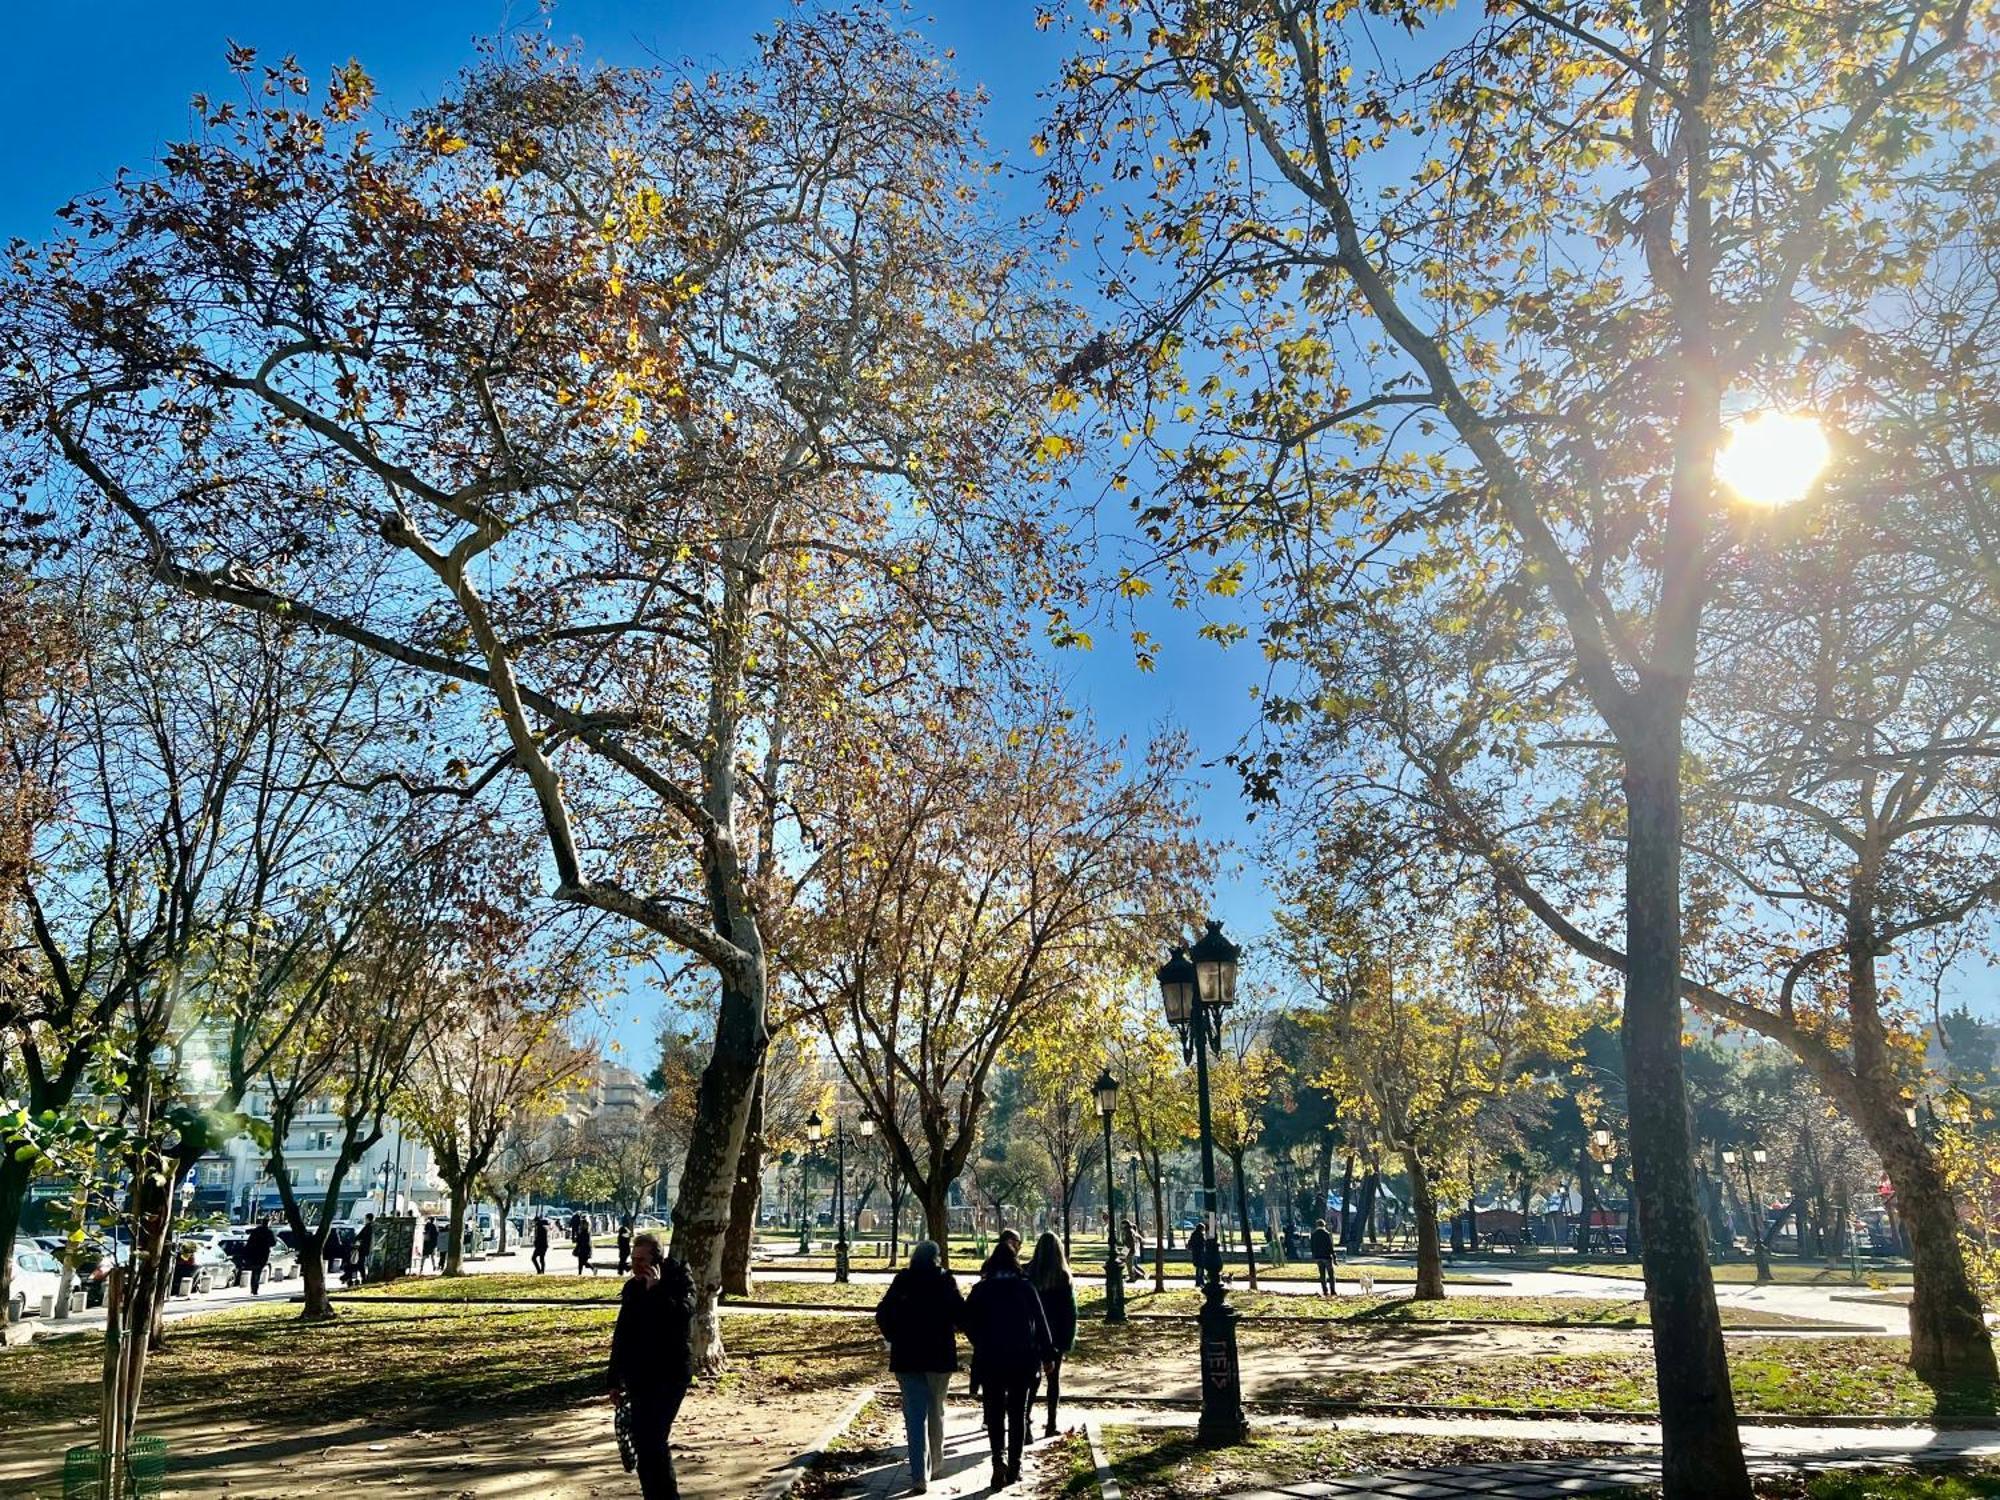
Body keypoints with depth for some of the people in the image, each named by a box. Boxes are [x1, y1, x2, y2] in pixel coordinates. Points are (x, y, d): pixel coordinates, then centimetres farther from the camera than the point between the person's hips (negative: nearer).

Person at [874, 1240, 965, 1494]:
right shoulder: (946, 1282, -6)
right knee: (936, 1411, 17)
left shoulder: (902, 1282, -1)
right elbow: (961, 1316, -10)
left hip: (907, 1358, 0)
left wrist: (895, 1338, 14)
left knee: (915, 1415, 1)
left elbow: (882, 1315, -1)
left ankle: (919, 1475, -9)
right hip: (940, 1356, 0)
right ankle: (935, 1467, 27)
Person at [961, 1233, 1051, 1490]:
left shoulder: (980, 1290, -5)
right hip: (1022, 1359, 1)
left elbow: (970, 1325, 1)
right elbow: (1041, 1324, -2)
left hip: (990, 1360, -1)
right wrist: (1046, 1355, 9)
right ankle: (1014, 1466, 16)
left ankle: (999, 1459, -11)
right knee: (1017, 1412, 13)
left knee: (995, 1412, 8)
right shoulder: (1025, 1288, -5)